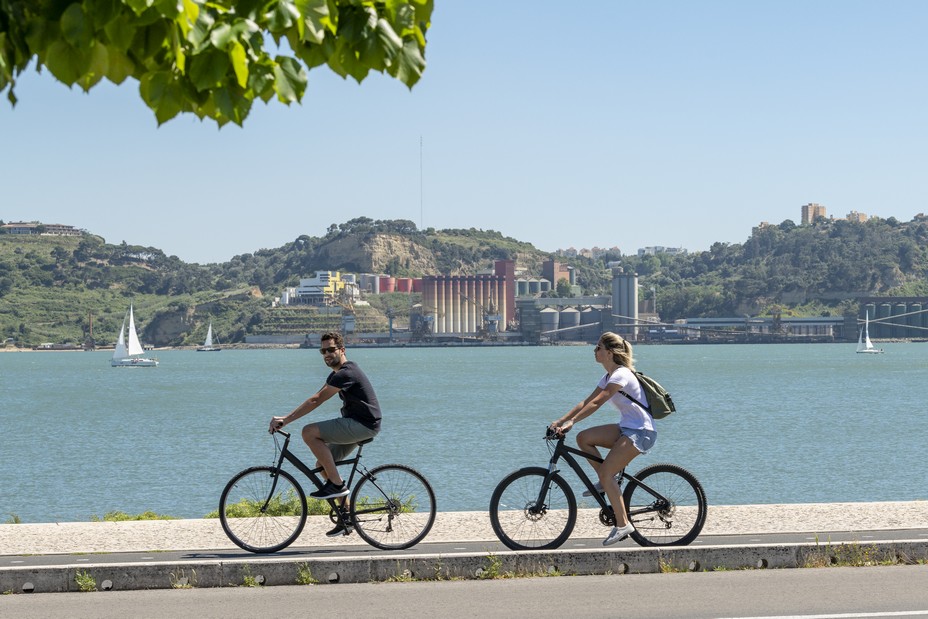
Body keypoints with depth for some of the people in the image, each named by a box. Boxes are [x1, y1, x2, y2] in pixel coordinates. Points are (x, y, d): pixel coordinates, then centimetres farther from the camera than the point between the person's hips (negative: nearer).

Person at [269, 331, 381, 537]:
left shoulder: (346, 373, -16)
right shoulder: (338, 374, 17)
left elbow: (316, 400, -22)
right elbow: (316, 399, 16)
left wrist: (285, 419, -22)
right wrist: (286, 419, 8)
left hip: (363, 425, -11)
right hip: (356, 425, 11)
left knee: (309, 432, -19)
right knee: (322, 464, 11)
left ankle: (337, 484, -14)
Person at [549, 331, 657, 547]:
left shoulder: (621, 375, -17)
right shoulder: (609, 377, 13)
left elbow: (596, 404, -27)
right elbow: (586, 402, 10)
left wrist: (571, 422, -33)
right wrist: (561, 421, 1)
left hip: (641, 432, -9)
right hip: (627, 428, 9)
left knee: (606, 472, -19)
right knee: (583, 438, -5)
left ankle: (622, 525, -16)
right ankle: (606, 482, 4)